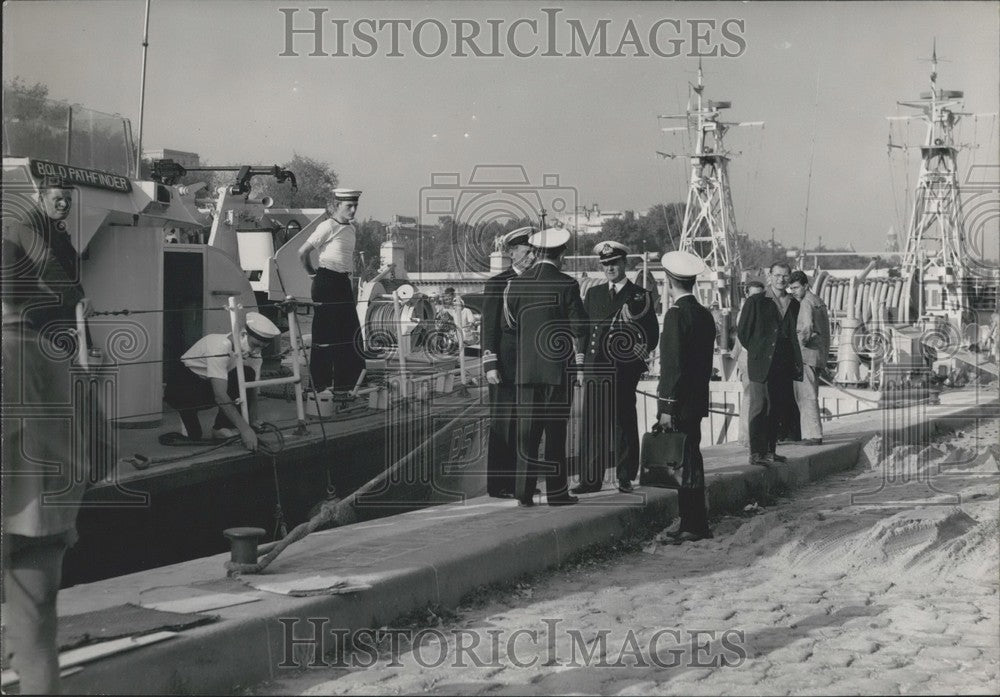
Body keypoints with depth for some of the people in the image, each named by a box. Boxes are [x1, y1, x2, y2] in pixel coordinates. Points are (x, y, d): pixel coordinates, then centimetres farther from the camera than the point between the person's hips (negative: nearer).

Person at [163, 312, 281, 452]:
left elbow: (252, 392, -7)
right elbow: (220, 396, -39)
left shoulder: (253, 354, -11)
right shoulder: (219, 347, -33)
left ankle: (222, 428, -9)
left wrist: (254, 423, -20)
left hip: (206, 386, 6)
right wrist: (245, 429, -44)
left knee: (247, 375, -19)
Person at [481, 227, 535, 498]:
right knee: (502, 423, -2)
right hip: (506, 363, -5)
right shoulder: (497, 284, -3)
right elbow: (489, 328, -6)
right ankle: (498, 484, 4)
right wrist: (491, 365, -13)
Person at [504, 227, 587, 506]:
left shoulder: (515, 284, 1)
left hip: (526, 368, 3)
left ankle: (524, 491, 5)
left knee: (527, 430, 6)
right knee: (555, 430, 4)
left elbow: (509, 323, 9)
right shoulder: (567, 285, -7)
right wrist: (580, 354, 12)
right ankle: (556, 491, 7)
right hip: (557, 367, -3)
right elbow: (579, 326, -4)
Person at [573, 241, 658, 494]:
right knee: (592, 423, -1)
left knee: (624, 423, 1)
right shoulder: (593, 293, 16)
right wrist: (587, 352, 2)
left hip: (624, 369, -3)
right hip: (594, 367, 3)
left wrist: (639, 357, -9)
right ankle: (590, 478, 1)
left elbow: (652, 334, 5)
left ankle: (625, 478, 8)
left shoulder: (640, 296, 5)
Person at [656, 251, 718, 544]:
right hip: (697, 400, 9)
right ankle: (697, 525, 20)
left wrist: (667, 406, -17)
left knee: (683, 463, -5)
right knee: (691, 460, 14)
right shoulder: (705, 314, 12)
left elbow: (673, 364, -18)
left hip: (679, 402, -9)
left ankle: (692, 526, -2)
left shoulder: (676, 313, -14)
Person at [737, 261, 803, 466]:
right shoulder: (755, 302, -1)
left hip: (785, 365, 5)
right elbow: (743, 333, 1)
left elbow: (794, 334, 19)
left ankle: (769, 451, 17)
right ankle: (756, 453, -6)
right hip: (762, 364, -5)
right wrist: (757, 351, 4)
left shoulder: (794, 304, 14)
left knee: (778, 410, 8)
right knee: (759, 407, -7)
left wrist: (795, 360, 9)